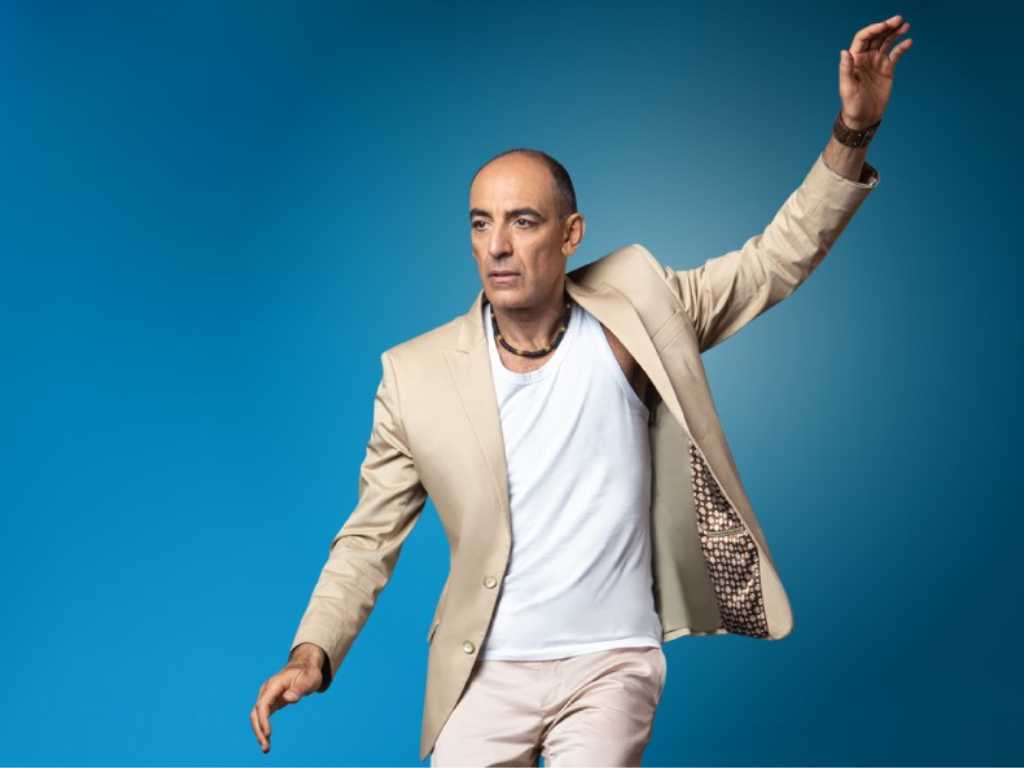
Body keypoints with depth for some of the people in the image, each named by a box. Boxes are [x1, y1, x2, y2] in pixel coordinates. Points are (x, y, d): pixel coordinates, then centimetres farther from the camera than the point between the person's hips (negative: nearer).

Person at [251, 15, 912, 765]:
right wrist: (313, 653, -11)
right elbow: (369, 538, 2)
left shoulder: (632, 307, -3)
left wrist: (852, 134, -9)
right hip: (487, 673, 1)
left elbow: (776, 262, 3)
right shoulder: (415, 373, -4)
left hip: (613, 663, 0)